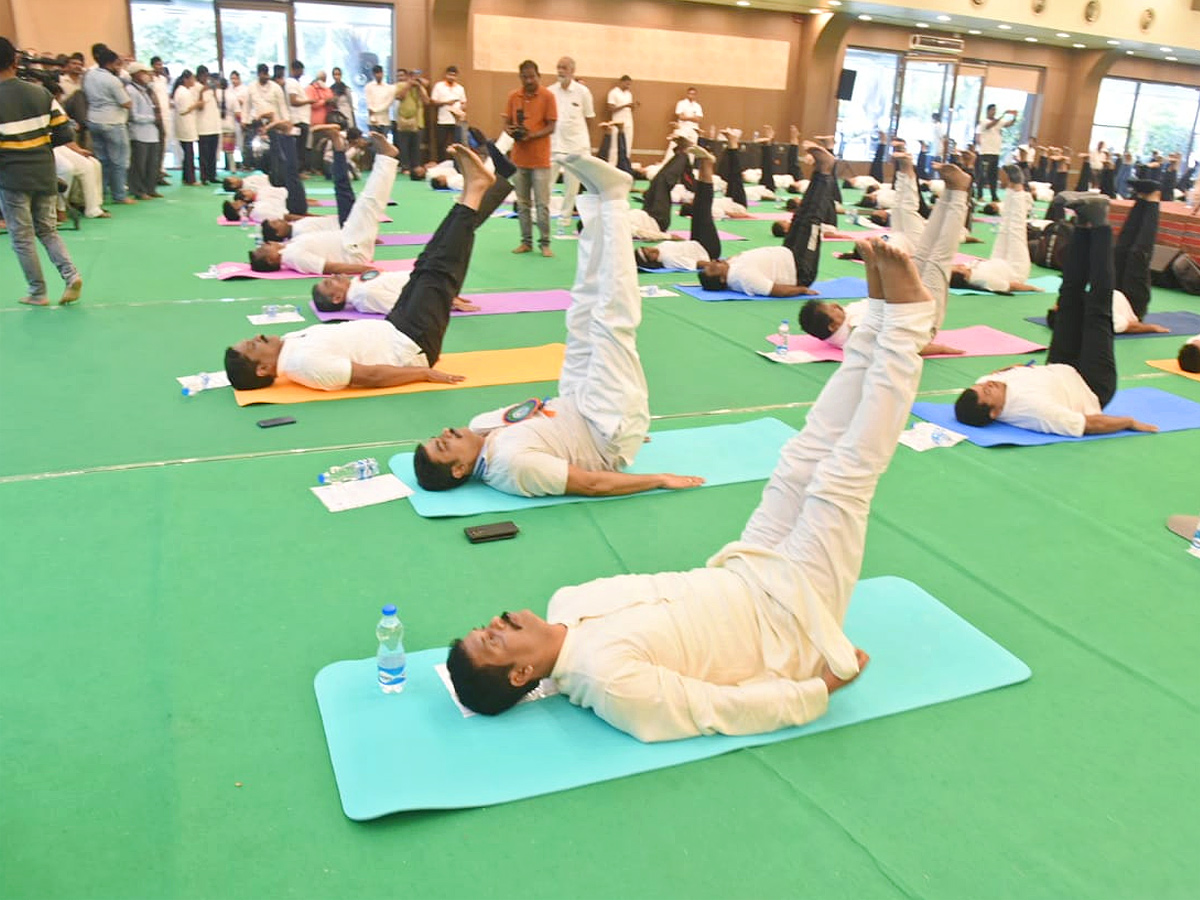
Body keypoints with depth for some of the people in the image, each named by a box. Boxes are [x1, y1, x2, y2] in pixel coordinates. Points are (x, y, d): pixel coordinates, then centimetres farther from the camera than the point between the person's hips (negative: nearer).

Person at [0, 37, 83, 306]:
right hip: (45, 174, 4)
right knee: (48, 230, 17)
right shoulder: (41, 93, -2)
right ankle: (71, 274, -4)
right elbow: (66, 133, -1)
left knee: (22, 238, 8)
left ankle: (37, 292, 13)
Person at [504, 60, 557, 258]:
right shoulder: (513, 96, 6)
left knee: (542, 204, -3)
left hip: (540, 159, -4)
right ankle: (526, 242, 17)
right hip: (519, 158, 4)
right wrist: (511, 131, -12)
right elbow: (507, 123, 11)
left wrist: (531, 135, -20)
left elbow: (551, 127, -6)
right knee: (522, 203, 9)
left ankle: (545, 243, 4)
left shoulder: (547, 96, -4)